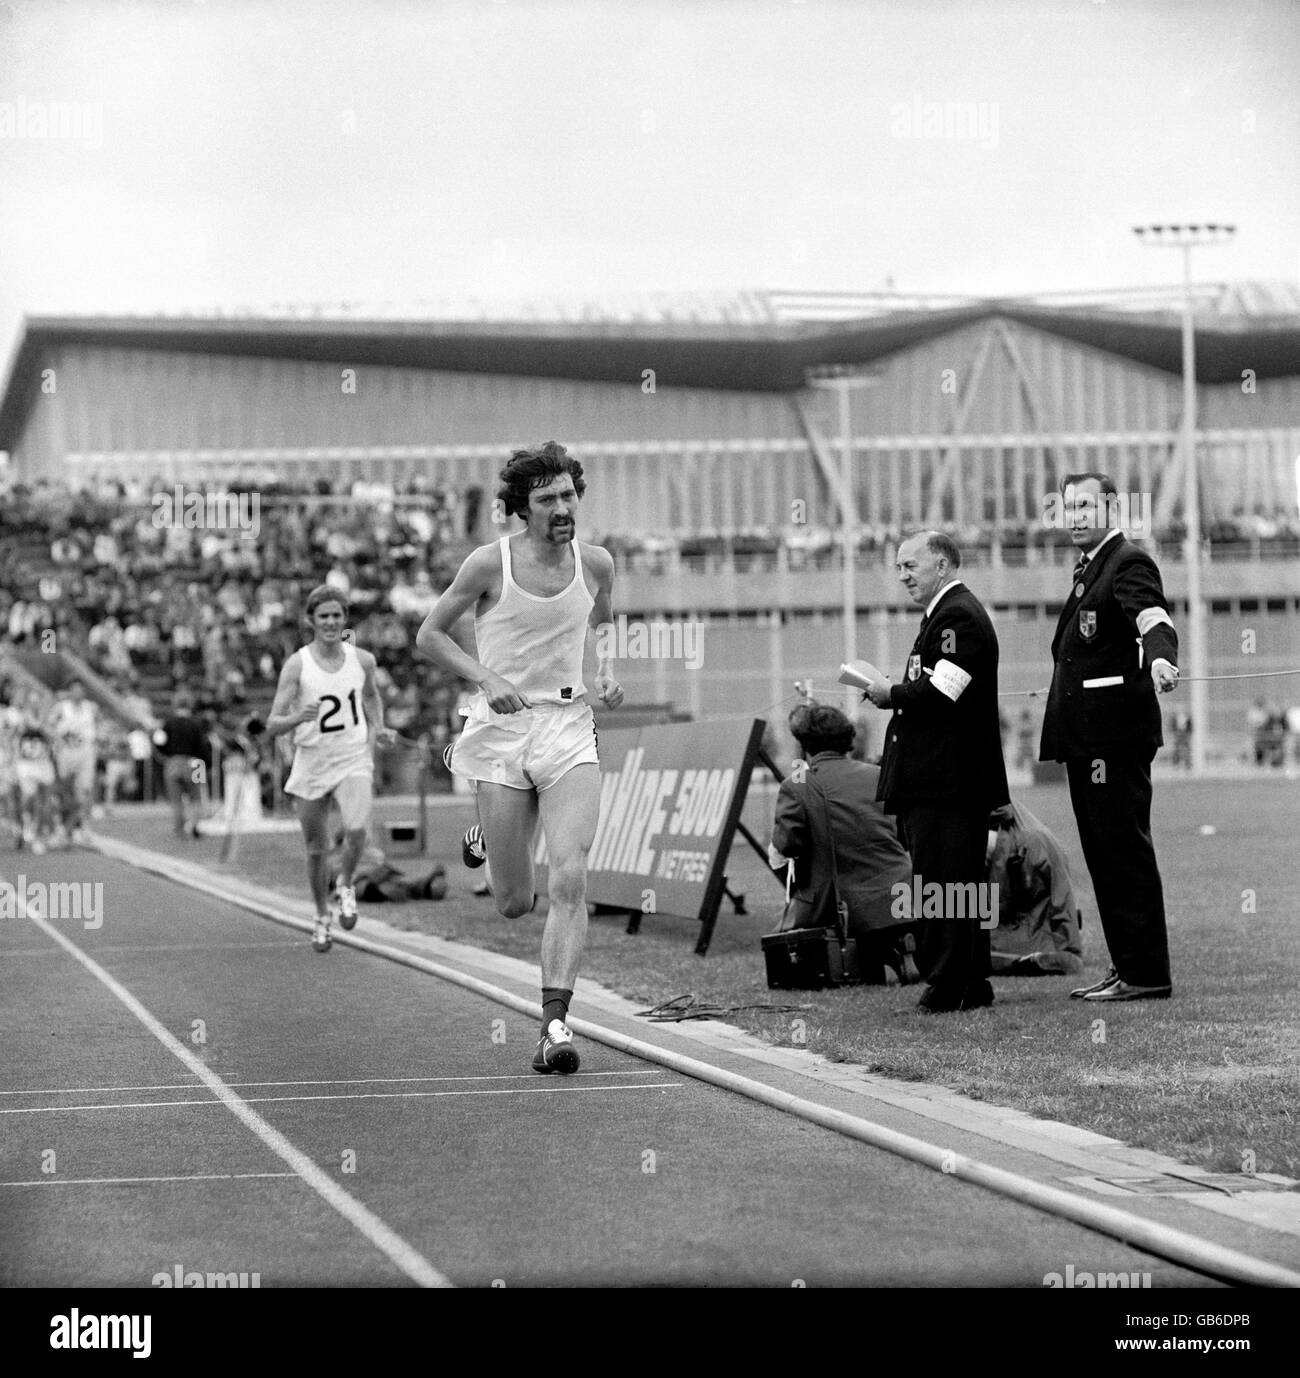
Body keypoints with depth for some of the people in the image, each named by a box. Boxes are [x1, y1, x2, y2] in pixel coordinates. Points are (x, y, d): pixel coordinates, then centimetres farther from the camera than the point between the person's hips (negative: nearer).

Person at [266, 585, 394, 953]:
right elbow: (272, 725, -9)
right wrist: (299, 717, -28)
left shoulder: (362, 660, 1)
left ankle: (345, 885, 5)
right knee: (316, 849, 9)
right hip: (311, 763, 0)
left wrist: (378, 729, 8)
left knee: (358, 829, -25)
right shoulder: (297, 665, -7)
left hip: (354, 760, 0)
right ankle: (322, 916, 32)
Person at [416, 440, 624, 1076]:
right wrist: (485, 678, -13)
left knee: (569, 880, -17)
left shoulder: (596, 563, 4)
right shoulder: (490, 563, -6)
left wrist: (607, 670, 5)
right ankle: (486, 839, 41)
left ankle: (554, 1024, -14)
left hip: (570, 729, 2)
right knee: (514, 904, 4)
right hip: (503, 732, -2)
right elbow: (429, 634, 2)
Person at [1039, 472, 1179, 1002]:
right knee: (1103, 853, 12)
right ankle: (1127, 966, 17)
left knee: (1124, 849, -9)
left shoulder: (1128, 562, -9)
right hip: (1087, 734, 10)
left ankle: (1146, 973, -6)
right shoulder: (1089, 567, 21)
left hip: (1115, 732, -10)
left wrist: (1160, 659, -48)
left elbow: (1153, 618, -28)